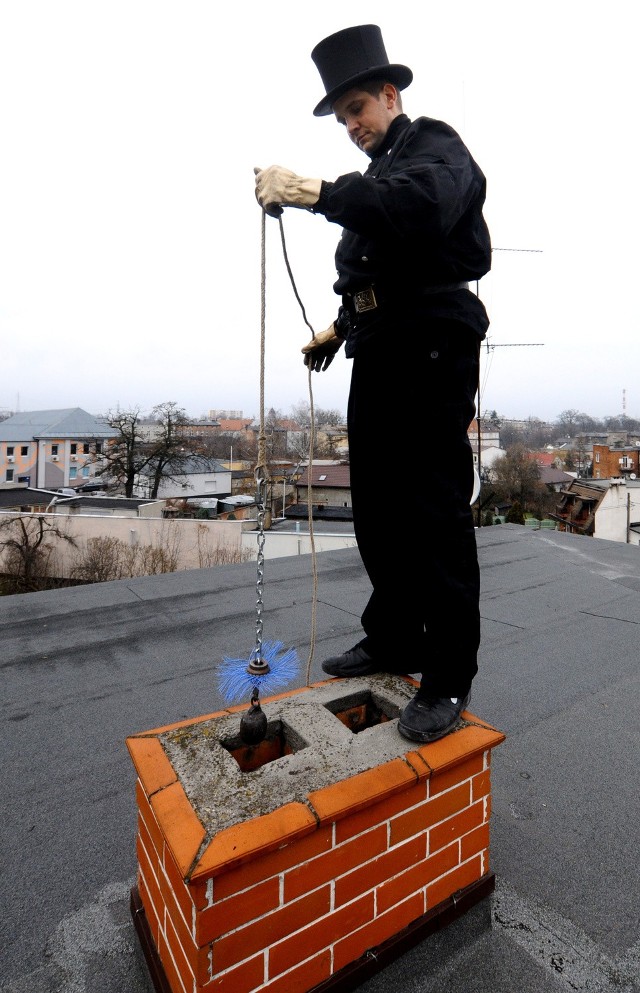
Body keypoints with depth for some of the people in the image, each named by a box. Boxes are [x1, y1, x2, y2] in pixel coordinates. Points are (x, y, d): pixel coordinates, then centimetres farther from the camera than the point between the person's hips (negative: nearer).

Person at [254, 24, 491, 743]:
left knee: (434, 511, -9)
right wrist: (340, 328, 14)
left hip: (432, 353, -8)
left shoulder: (437, 149, 3)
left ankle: (449, 678, 5)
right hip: (377, 356, 9)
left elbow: (422, 205, -22)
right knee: (376, 507, 8)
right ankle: (393, 641, 24)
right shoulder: (374, 175, 27)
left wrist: (314, 192, -27)